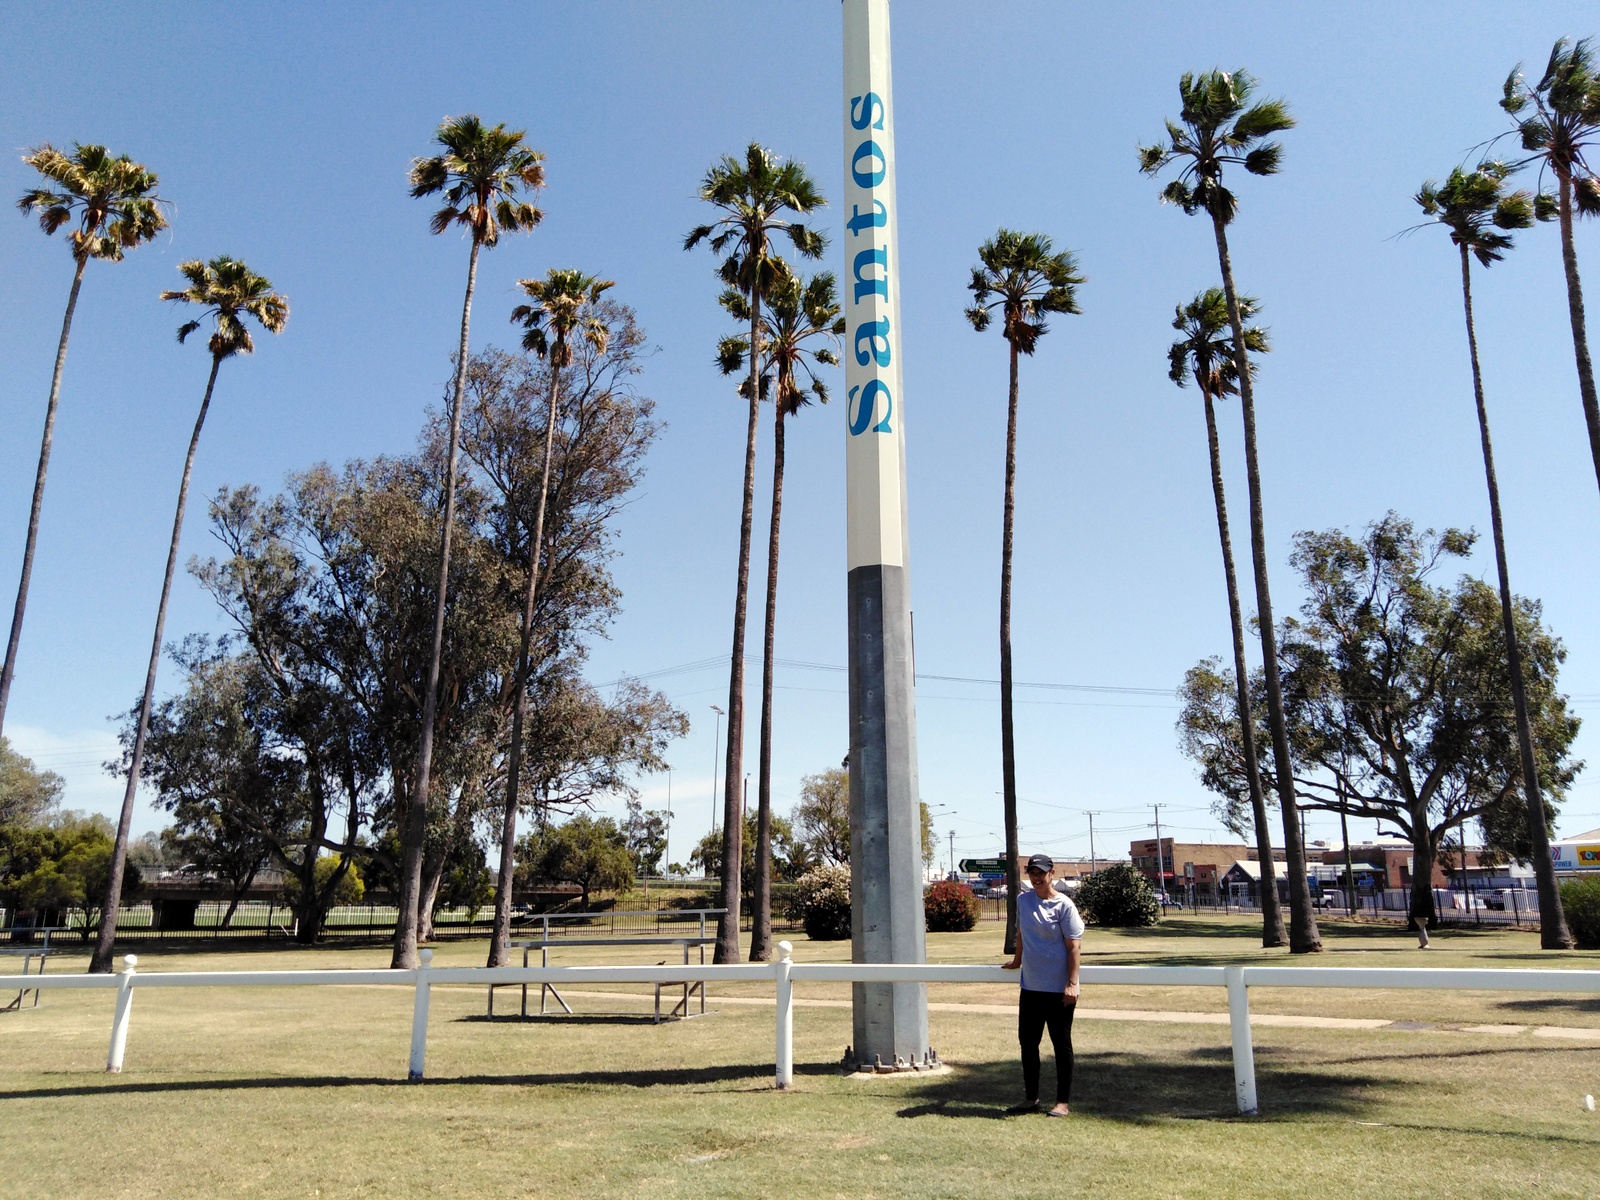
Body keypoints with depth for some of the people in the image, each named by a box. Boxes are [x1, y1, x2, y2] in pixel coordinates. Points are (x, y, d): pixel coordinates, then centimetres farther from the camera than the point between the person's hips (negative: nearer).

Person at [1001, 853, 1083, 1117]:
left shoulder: (1064, 905, -10)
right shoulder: (1023, 901, 6)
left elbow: (1074, 947, -13)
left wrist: (1072, 983, -18)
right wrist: (1017, 960, 32)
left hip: (1058, 989, -6)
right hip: (1030, 986, 6)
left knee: (1061, 1045, 4)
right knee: (1027, 1042, 12)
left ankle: (1063, 1102, 15)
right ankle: (1030, 1099, 25)